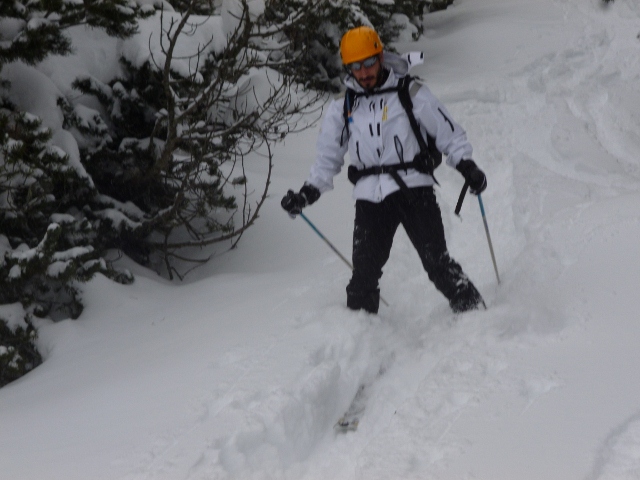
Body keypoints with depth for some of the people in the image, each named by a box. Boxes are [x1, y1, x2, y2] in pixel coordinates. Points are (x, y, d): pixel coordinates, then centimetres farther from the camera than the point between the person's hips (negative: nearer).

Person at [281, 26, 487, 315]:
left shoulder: (410, 93, 4)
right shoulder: (342, 108, 13)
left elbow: (447, 132, 6)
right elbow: (328, 158, 21)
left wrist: (466, 166, -8)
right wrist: (307, 194, 9)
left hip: (413, 189, -3)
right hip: (369, 196, 3)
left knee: (437, 263, -12)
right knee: (364, 274, -4)